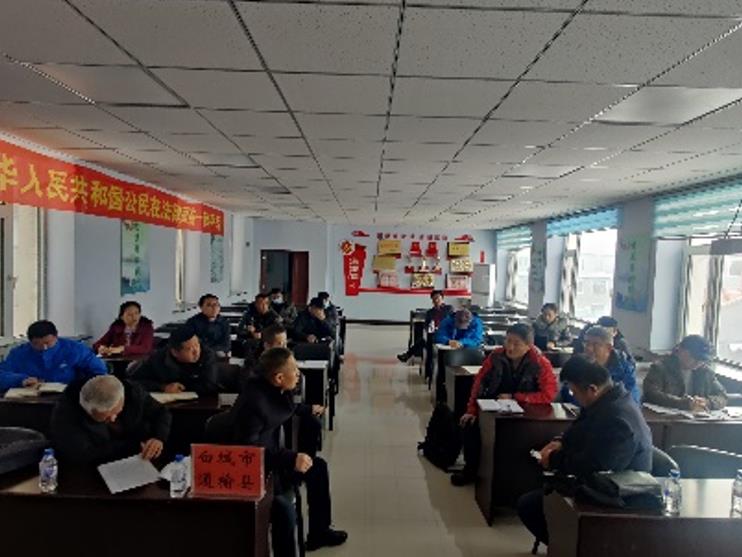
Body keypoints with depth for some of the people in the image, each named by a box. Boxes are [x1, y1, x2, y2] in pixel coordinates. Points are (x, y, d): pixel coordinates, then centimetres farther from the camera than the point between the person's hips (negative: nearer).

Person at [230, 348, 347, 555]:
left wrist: (308, 409, 29)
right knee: (283, 505, -31)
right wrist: (291, 459, -31)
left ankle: (319, 532, 30)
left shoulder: (275, 390, -4)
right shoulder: (253, 402, -31)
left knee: (318, 467, 16)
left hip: (272, 456, 10)